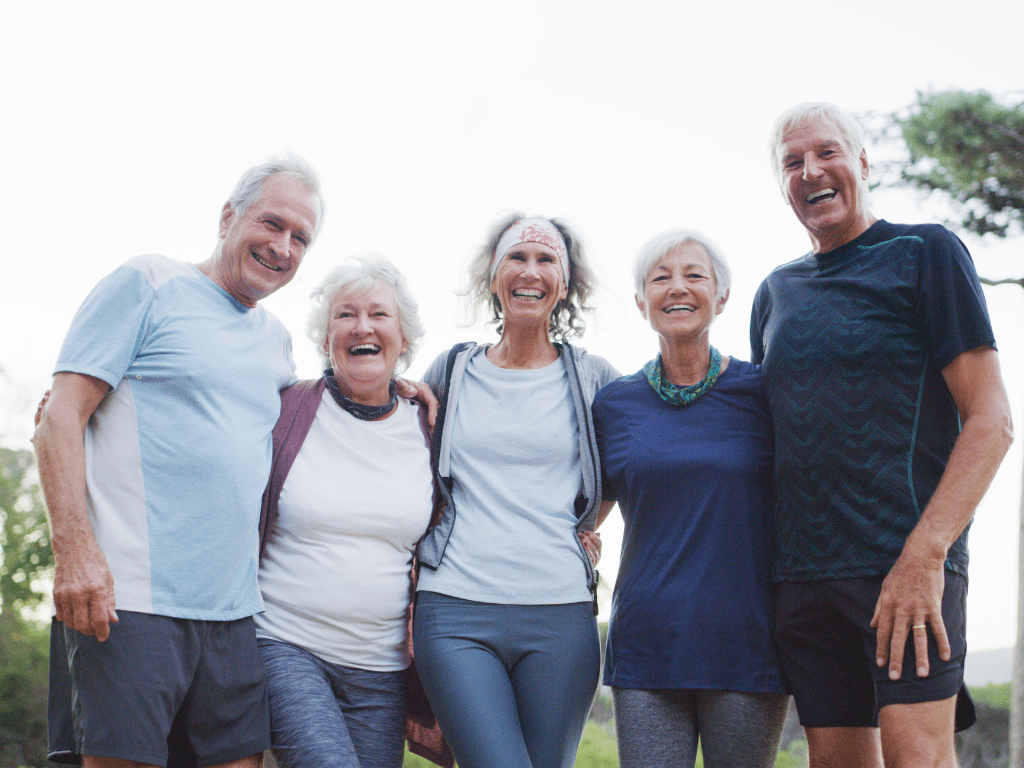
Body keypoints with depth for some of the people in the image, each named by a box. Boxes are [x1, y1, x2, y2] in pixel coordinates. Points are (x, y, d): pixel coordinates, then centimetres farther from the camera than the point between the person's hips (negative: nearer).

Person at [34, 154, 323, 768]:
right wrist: (75, 549, -18)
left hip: (236, 613, 6)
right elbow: (60, 419, -5)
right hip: (128, 600, -6)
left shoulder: (276, 340, 19)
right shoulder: (147, 285, 2)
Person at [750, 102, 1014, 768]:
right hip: (804, 574, 5)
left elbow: (992, 420, -6)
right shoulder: (776, 293, 18)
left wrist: (923, 553, -17)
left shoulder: (925, 252, 1)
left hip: (906, 562, -5)